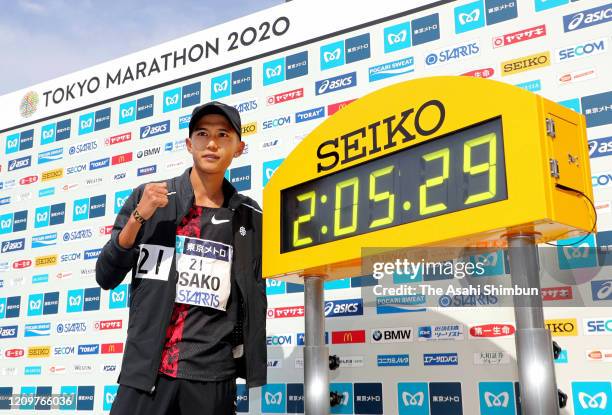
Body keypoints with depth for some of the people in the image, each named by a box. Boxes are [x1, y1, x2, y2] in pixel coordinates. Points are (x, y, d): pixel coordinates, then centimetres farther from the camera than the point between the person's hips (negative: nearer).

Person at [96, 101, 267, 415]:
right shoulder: (147, 198, 1)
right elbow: (106, 278, 1)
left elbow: (253, 298, 8)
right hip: (145, 370, -1)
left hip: (212, 377, 1)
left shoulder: (250, 217, 4)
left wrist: (253, 371, 7)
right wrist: (138, 216, -12)